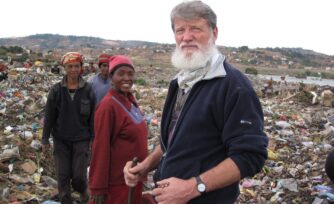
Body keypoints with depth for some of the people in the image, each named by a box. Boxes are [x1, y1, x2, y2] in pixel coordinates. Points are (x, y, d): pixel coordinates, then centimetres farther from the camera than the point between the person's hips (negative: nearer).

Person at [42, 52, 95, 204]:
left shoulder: (88, 90, -5)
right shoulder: (56, 90, -5)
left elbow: (92, 117, 0)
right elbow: (49, 116, 0)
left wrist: (94, 139, -1)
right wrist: (45, 139, 0)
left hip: (81, 140, -1)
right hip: (61, 140, 1)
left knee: (79, 175, -1)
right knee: (63, 175, 5)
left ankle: (82, 191, 32)